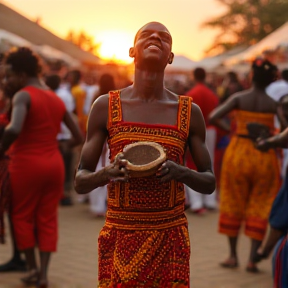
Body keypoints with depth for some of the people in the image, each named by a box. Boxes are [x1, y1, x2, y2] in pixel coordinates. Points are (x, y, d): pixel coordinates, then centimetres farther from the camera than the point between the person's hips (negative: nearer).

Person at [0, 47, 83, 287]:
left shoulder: (23, 96, -12)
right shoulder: (56, 99, 10)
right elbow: (78, 137, 11)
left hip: (27, 164, -6)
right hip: (54, 164, 6)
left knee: (22, 216, 12)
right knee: (47, 220, 10)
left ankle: (33, 268, 11)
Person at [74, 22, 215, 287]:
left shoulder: (190, 113, 1)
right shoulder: (105, 107, -1)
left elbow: (209, 183, 6)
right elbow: (80, 182, 1)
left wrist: (181, 172, -16)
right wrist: (107, 173, -21)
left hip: (170, 238, 1)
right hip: (119, 238, -1)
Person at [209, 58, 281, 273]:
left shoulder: (239, 98, -6)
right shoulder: (274, 103, -7)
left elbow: (213, 117, -15)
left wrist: (228, 129, 1)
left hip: (238, 154, 1)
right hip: (264, 157, -1)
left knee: (234, 204, 15)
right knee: (259, 207, 9)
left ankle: (233, 256, 21)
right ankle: (252, 259, 3)